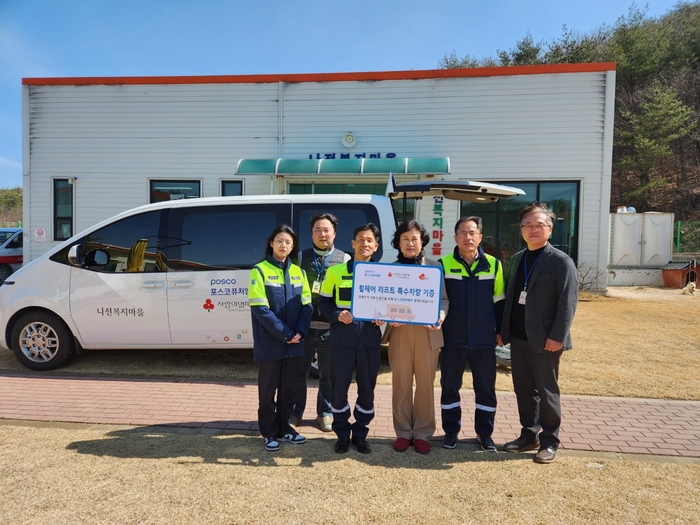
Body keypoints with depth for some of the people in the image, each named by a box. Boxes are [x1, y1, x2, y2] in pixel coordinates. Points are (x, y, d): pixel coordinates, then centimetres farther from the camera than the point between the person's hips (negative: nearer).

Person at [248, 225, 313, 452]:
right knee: (268, 392, 7)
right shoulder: (260, 270, -6)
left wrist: (299, 332, -10)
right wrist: (286, 334, -16)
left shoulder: (298, 272, 9)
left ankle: (284, 428, 29)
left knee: (289, 390, 14)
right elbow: (260, 309, -13)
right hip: (270, 345, -4)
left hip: (294, 344, 4)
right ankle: (270, 433, 22)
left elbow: (307, 305, 6)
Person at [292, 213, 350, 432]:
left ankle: (325, 413, 28)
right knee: (299, 371, 11)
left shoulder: (344, 259, 4)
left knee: (328, 373, 11)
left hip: (331, 326, 0)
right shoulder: (301, 257, 6)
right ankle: (295, 412, 27)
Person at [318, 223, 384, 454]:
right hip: (342, 340, -1)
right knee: (339, 387, 6)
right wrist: (337, 315, -15)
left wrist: (383, 317, -10)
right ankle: (342, 433, 24)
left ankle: (360, 433, 27)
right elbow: (324, 303, 4)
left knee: (367, 388, 9)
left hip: (370, 341, 1)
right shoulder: (336, 272, 2)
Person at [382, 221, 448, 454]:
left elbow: (444, 298, 5)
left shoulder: (435, 267, 7)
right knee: (401, 384, 6)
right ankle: (403, 432, 20)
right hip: (399, 332, 1)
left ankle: (423, 433, 20)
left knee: (425, 384, 7)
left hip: (427, 333, 0)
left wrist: (441, 314, -15)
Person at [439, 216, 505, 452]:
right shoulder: (443, 264, -2)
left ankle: (484, 432, 27)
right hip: (452, 338, -1)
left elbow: (499, 301, 8)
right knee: (449, 386, 9)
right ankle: (451, 430, 25)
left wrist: (501, 331, 6)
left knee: (486, 388, 10)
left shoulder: (493, 264, 2)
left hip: (484, 339, 1)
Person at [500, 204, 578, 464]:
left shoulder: (561, 261, -7)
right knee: (523, 389, 13)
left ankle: (549, 442, 19)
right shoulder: (516, 259, 13)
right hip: (518, 337, 6)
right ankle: (529, 435, 27)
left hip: (544, 340, -6)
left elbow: (568, 302, -12)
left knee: (547, 392, 5)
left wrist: (557, 336, -18)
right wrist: (502, 330, 11)